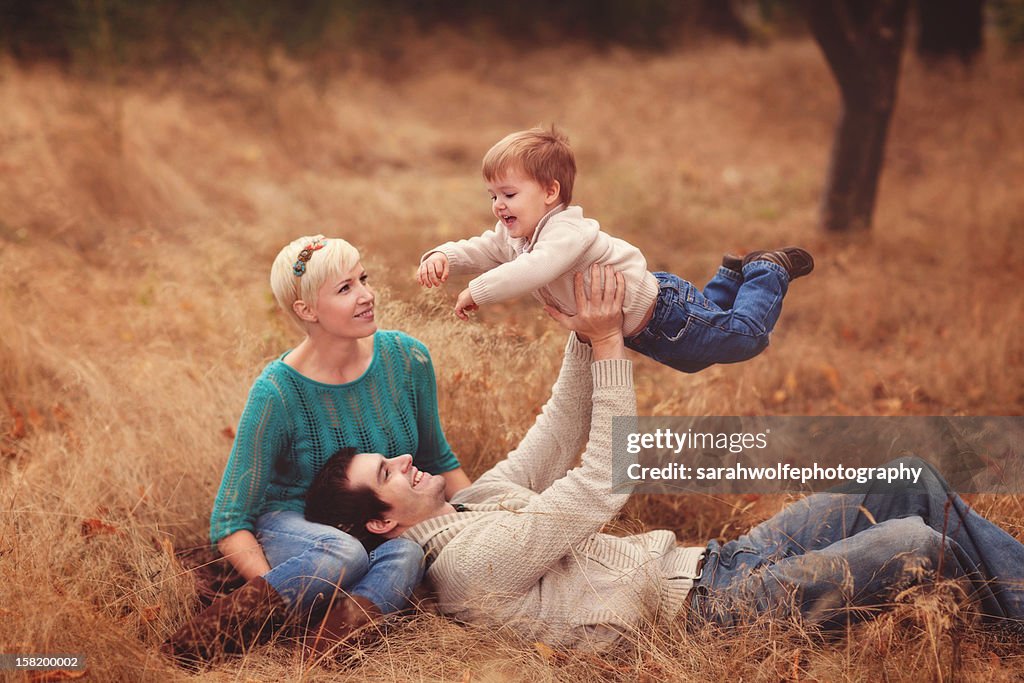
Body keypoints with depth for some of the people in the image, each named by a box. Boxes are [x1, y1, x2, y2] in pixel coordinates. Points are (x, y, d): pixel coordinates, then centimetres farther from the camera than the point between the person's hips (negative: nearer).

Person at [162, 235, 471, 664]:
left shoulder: (406, 359, -5)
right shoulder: (278, 392, -17)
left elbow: (436, 461, 13)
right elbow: (229, 524, -16)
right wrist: (275, 588, -33)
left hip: (383, 531, 4)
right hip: (290, 525, -3)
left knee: (407, 554, -34)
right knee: (342, 553, -39)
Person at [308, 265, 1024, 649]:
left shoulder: (469, 503, 11)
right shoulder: (474, 562, -20)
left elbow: (554, 439, 18)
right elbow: (605, 479, -21)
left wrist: (585, 340, 4)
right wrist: (608, 346, -16)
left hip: (707, 562, 10)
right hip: (707, 605, -10)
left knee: (915, 481, 5)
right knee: (915, 540, -23)